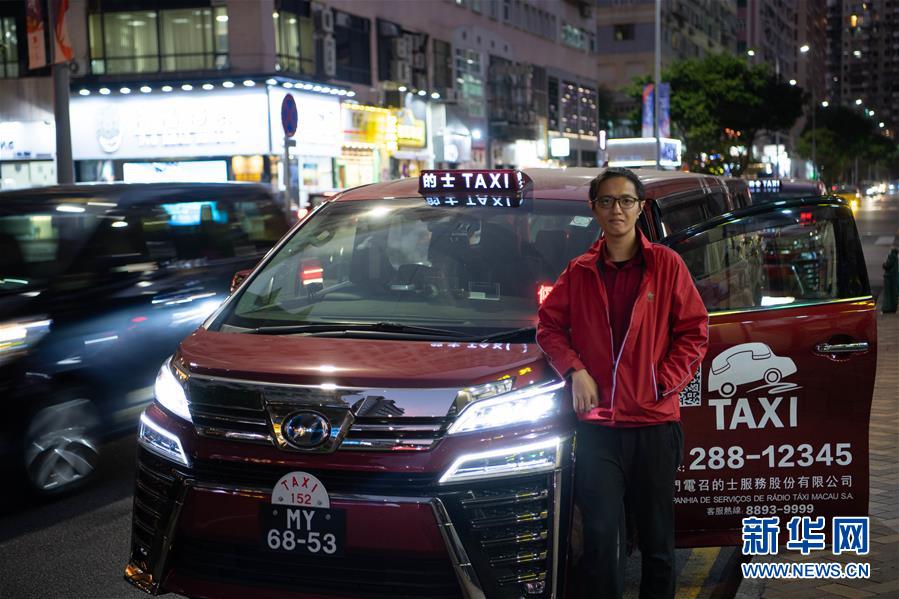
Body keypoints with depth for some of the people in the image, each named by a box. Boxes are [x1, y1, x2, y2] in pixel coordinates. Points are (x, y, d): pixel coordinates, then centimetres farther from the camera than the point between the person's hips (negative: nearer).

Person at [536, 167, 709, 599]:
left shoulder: (666, 265, 1)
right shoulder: (580, 272, 7)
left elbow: (694, 331, 2)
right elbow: (549, 325, 12)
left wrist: (665, 382, -8)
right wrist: (574, 371, -3)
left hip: (656, 422, 0)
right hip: (597, 424, 1)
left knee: (658, 538, 11)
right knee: (602, 538, 0)